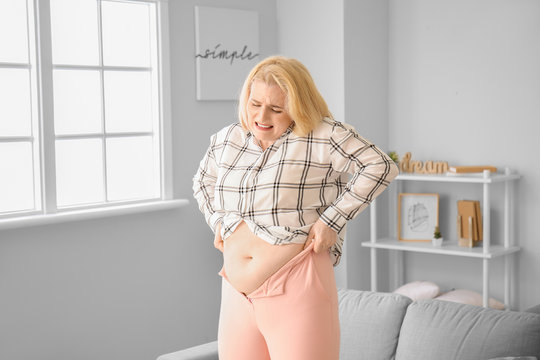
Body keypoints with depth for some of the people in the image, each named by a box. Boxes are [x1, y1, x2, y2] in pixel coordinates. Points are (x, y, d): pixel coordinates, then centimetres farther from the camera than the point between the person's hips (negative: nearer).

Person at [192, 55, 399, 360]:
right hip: (237, 293, 6)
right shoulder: (226, 140, 12)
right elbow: (203, 181, 31)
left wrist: (332, 219, -13)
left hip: (298, 288, -6)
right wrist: (217, 221, 15)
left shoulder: (325, 136, -6)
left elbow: (380, 166, -11)